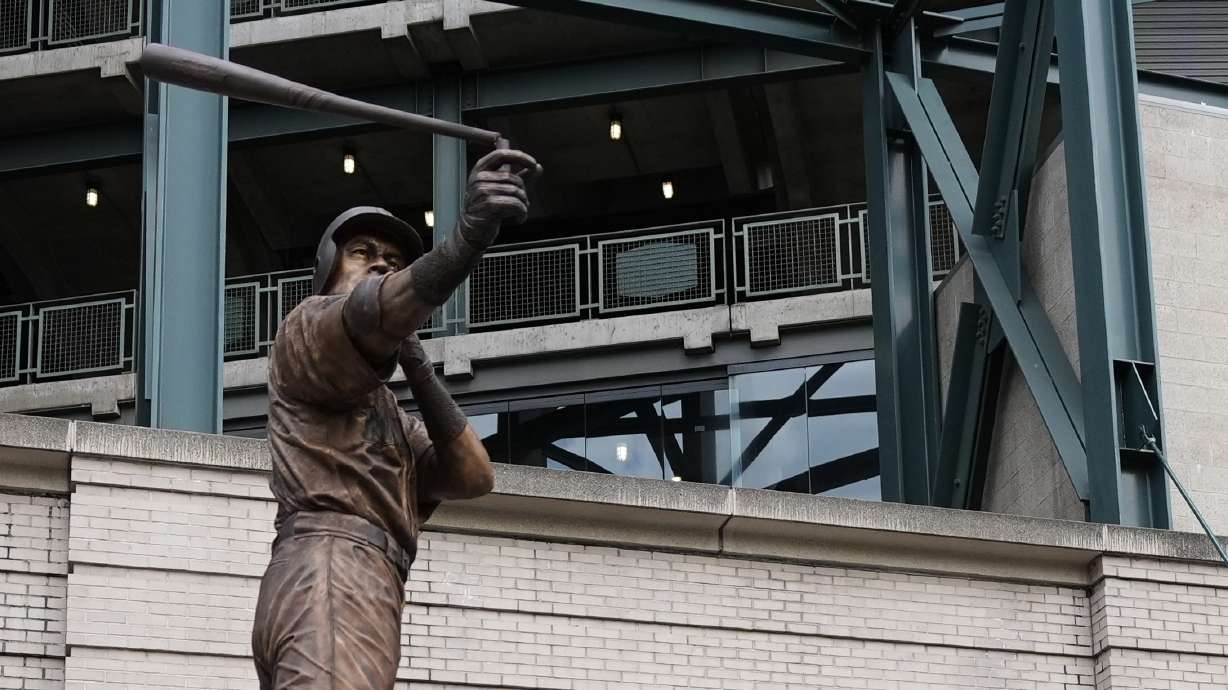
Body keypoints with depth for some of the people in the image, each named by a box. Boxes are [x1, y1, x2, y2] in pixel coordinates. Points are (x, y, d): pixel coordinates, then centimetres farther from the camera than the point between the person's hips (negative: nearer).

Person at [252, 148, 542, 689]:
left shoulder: (395, 420, 38)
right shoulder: (308, 326, 14)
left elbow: (472, 477, 22)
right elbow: (369, 315, -12)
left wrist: (416, 365, 15)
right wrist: (465, 243, -31)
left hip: (366, 589, 9)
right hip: (331, 570, -9)